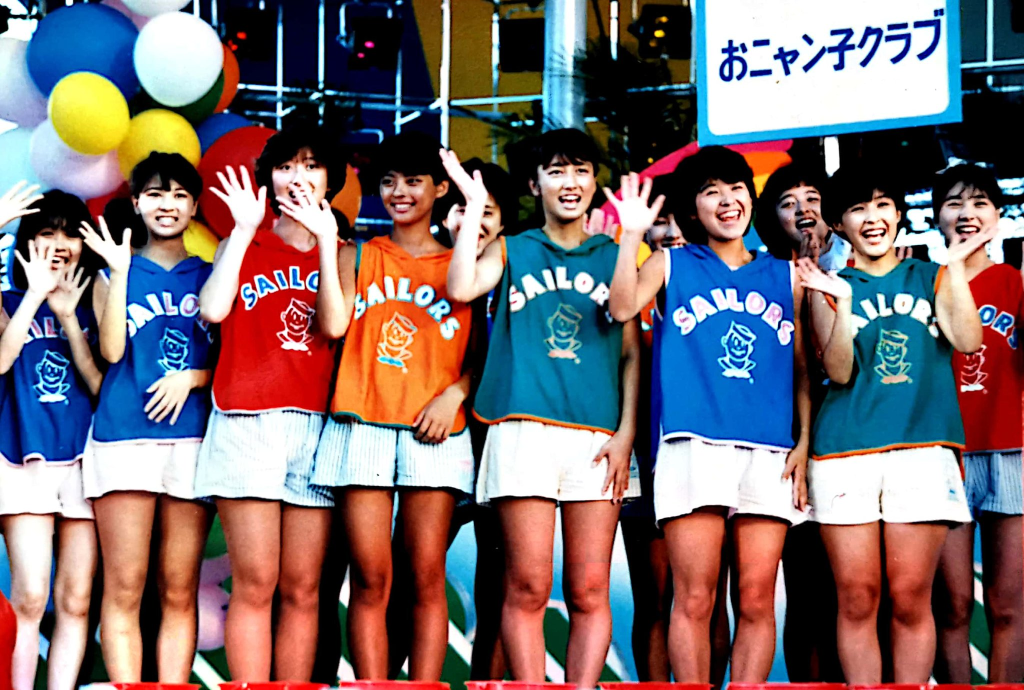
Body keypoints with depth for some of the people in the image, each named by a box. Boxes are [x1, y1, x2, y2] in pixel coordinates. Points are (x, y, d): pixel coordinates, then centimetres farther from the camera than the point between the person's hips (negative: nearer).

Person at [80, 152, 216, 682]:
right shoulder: (114, 275, 12)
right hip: (123, 439, -1)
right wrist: (120, 271, -7)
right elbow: (112, 351, -3)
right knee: (123, 591, -6)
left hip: (192, 439, 1)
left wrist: (192, 377, -7)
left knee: (179, 593, 1)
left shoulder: (210, 277, 15)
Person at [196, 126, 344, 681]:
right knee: (254, 583, -8)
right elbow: (212, 309, -6)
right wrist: (245, 229, -3)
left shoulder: (341, 252, 15)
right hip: (248, 421, -1)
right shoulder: (244, 245, 14)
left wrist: (327, 240, -7)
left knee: (303, 589, 0)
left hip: (316, 424, 1)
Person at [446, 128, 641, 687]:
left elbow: (632, 353, 11)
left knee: (589, 590, -3)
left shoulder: (614, 258, 15)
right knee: (527, 587, -6)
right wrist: (474, 208, -3)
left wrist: (626, 435, 0)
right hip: (524, 429, -1)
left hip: (597, 436, 1)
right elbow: (461, 289, -7)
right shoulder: (512, 252, 14)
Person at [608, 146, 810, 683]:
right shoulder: (672, 266, 13)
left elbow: (803, 371, 17)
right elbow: (623, 307, -7)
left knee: (757, 599, -2)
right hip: (693, 445, -2)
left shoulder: (785, 277, 18)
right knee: (695, 598, -6)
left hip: (769, 452, 2)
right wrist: (633, 235, -13)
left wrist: (804, 443, 5)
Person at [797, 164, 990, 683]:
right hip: (846, 452, 0)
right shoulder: (831, 288, 12)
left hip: (923, 448, 0)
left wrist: (956, 267, -5)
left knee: (910, 598, -3)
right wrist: (842, 302, -11)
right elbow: (840, 372, 1)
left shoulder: (930, 278, 15)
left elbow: (967, 340, -1)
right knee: (857, 599, -2)